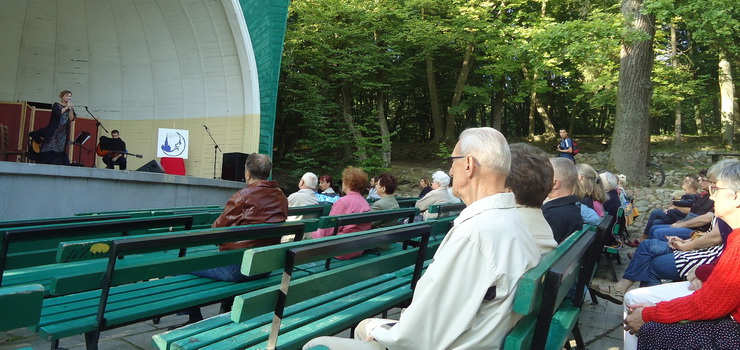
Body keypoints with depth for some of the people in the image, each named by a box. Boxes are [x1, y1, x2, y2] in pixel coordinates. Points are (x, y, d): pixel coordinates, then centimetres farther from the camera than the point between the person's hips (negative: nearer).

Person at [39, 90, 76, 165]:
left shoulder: (70, 107, 14)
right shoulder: (56, 105, 3)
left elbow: (71, 119, 0)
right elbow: (58, 113, -17)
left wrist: (70, 108, -9)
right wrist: (67, 107, -10)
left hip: (64, 133, 4)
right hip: (54, 132, -4)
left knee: (59, 151, 0)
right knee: (50, 150, -7)